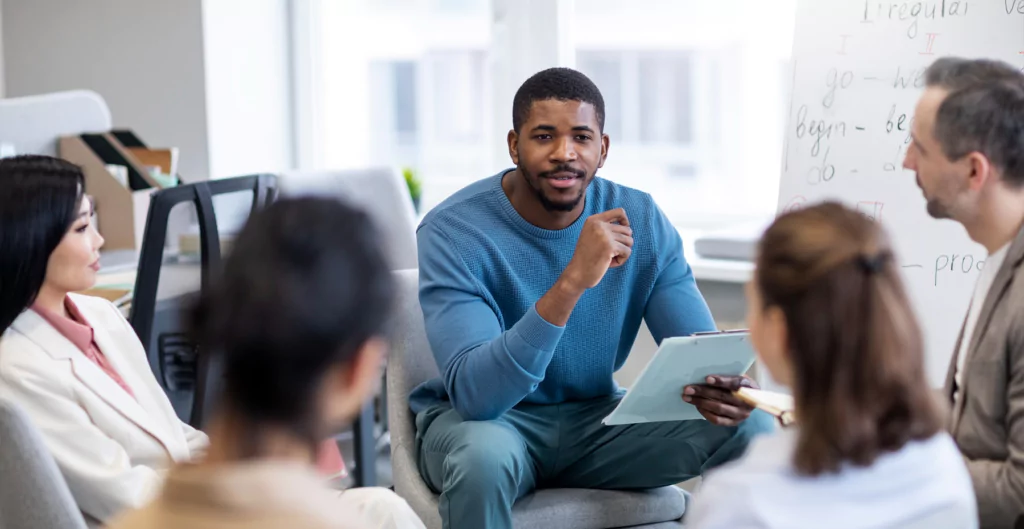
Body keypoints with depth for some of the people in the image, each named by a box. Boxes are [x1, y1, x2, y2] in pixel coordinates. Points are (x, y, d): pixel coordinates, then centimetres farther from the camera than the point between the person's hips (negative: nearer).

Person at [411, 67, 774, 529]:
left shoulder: (641, 220, -7)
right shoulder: (453, 231, -21)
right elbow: (475, 395, -33)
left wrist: (722, 386, -34)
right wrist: (573, 282, -44)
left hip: (594, 419, 4)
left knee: (750, 427, -18)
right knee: (485, 453, -40)